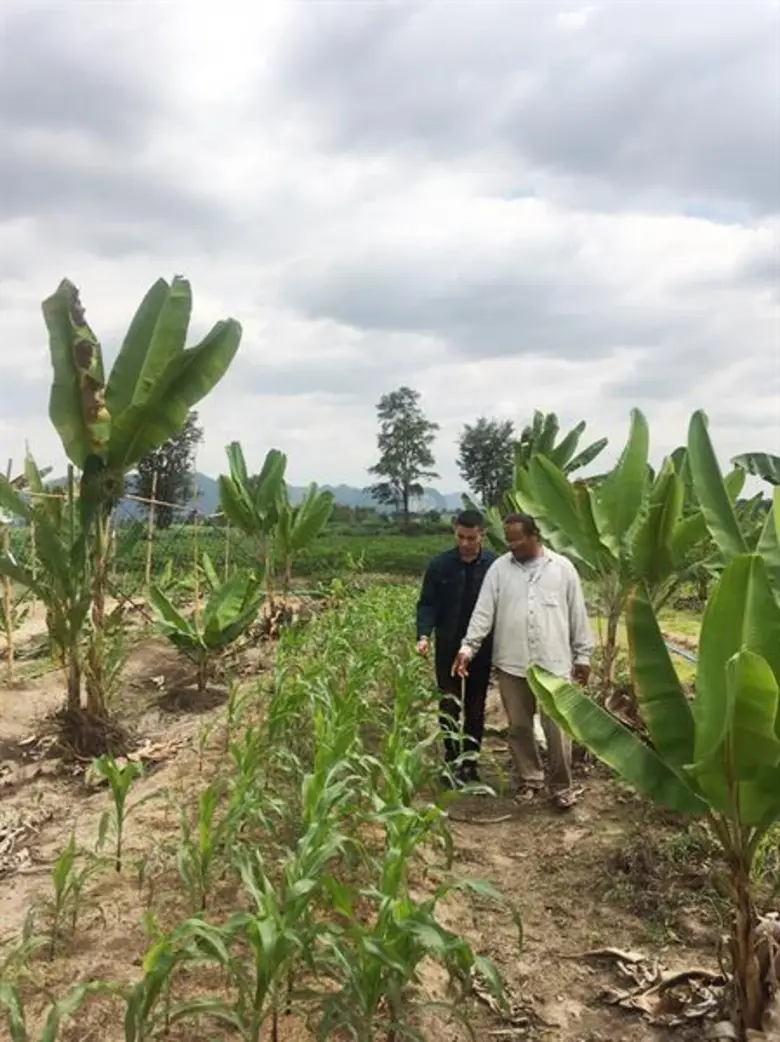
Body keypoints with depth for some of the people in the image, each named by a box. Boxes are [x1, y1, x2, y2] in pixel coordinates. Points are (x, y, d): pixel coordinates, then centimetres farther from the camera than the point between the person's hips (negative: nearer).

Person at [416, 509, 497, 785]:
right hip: (448, 647, 0)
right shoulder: (439, 565, -5)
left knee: (476, 708, 10)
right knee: (449, 705, 3)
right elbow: (427, 604, -3)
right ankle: (452, 761, 17)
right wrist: (424, 634, -18)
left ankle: (470, 762, 22)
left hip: (482, 648, 0)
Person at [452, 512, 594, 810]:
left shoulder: (562, 568, 0)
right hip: (511, 664, 2)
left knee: (557, 728, 0)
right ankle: (530, 779, 30)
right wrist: (468, 647, -11)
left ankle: (562, 785, 18)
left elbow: (578, 614, 5)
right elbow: (483, 611, -1)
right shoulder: (499, 568, 3)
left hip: (554, 663, -2)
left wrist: (583, 655, 5)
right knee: (519, 726, 12)